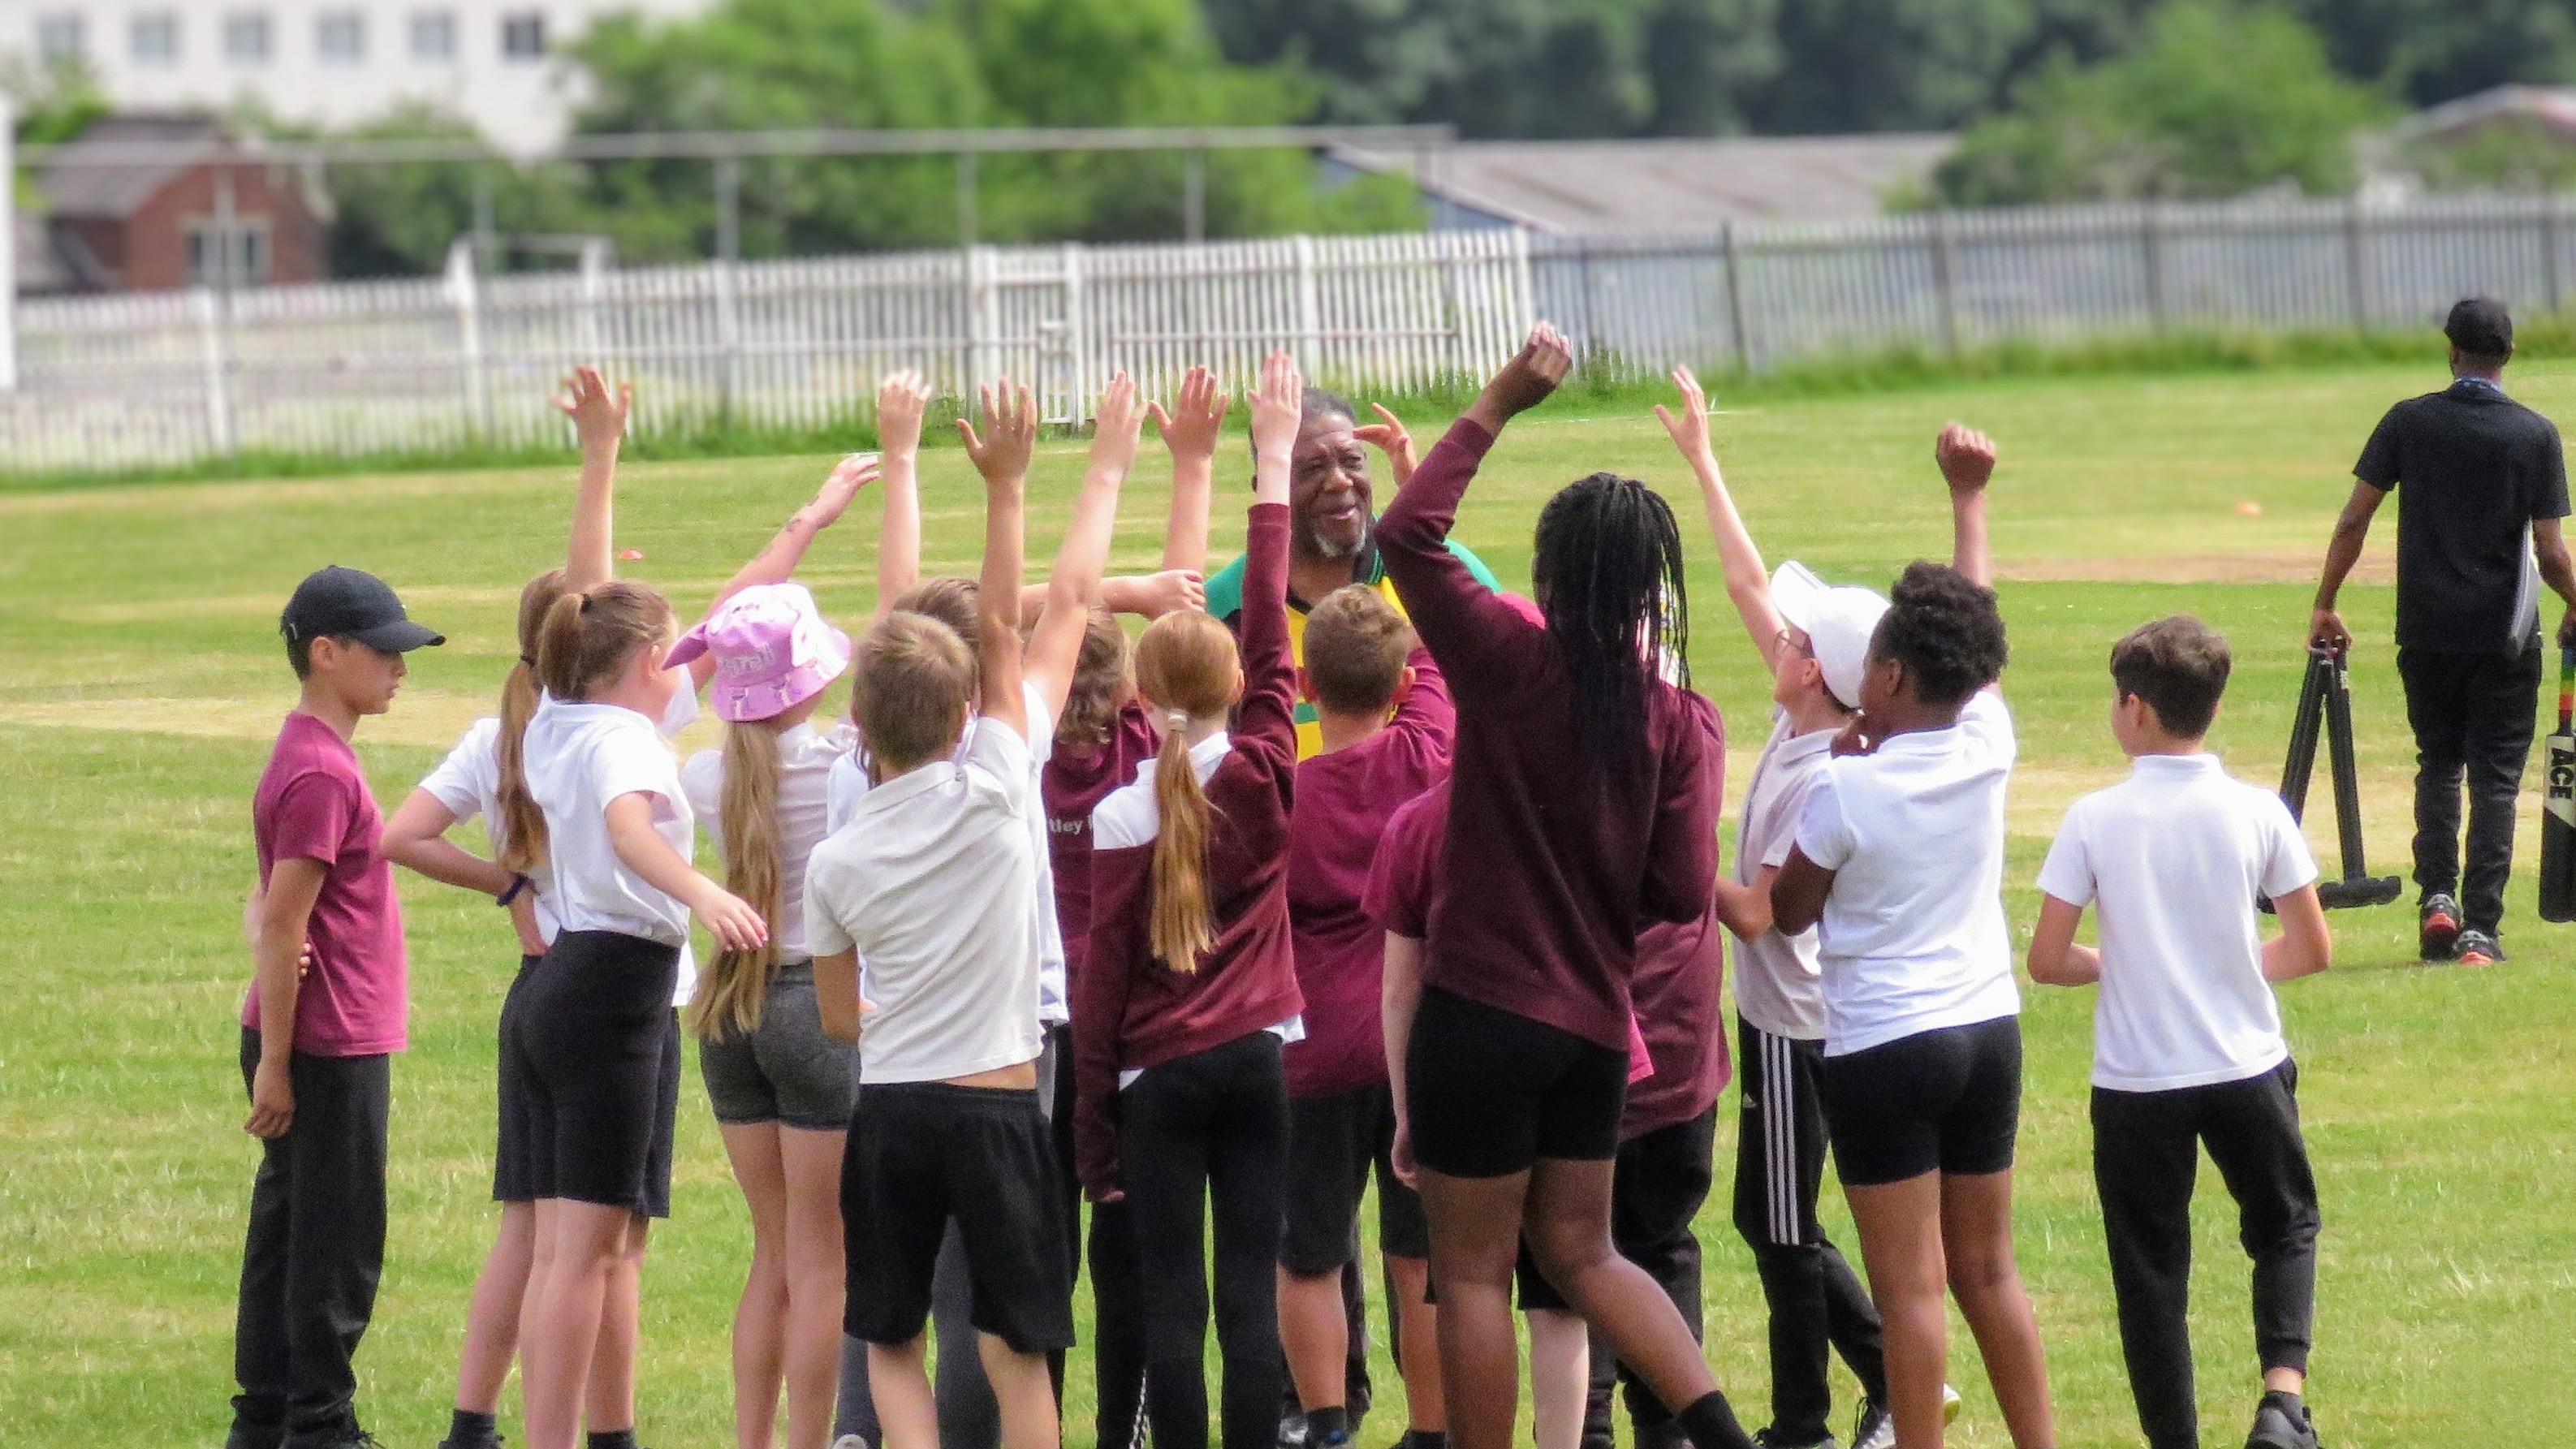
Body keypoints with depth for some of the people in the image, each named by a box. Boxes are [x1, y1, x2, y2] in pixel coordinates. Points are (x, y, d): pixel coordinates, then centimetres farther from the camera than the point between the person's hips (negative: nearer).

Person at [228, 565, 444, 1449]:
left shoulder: (310, 759, 14)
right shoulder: (321, 773, -17)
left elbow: (271, 913, 17)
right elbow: (283, 923, -20)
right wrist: (275, 1063, -19)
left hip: (331, 1043, 10)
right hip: (328, 1046, -10)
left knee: (287, 1232, 13)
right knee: (339, 1244, -3)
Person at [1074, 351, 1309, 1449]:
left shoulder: (1121, 819, -6)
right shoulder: (1264, 779, -3)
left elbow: (1102, 983, -3)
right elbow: (1269, 630, 4)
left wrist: (1093, 1136, 4)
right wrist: (1272, 464, 7)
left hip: (1156, 1072, -1)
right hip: (1255, 1058, 1)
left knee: (1170, 1303, 0)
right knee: (1248, 1295, 1)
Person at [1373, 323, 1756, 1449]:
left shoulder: (1514, 665, -14)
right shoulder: (1678, 718, -5)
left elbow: (1407, 534, -8)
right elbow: (1683, 895, -5)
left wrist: (1497, 406, -4)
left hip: (1481, 1011, -5)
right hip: (1596, 1021, 5)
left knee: (1472, 1273, 6)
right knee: (1581, 1253, 19)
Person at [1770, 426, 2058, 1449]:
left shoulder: (1845, 791, -15)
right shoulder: (1987, 746, -2)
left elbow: (1789, 913, -2)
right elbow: (1976, 612, 13)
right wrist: (1968, 495, 25)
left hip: (1883, 1050, -6)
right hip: (1989, 1029, 6)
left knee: (1911, 1288, -4)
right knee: (1990, 1270, 14)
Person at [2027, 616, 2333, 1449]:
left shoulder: (2095, 820, -11)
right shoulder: (2258, 815, -7)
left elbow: (2047, 962, -10)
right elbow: (2313, 950, -1)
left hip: (2136, 1083, -1)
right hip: (2247, 1069, 1)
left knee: (2152, 1266, 9)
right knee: (2284, 1230, 20)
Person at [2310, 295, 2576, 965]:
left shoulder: (2408, 422, -1)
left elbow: (2354, 519, -2)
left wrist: (2324, 606, 6)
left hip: (2427, 633, 2)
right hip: (2504, 635, -2)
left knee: (2438, 764, 19)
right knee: (2495, 778, 4)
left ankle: (2437, 898, 2)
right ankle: (2479, 929, -4)